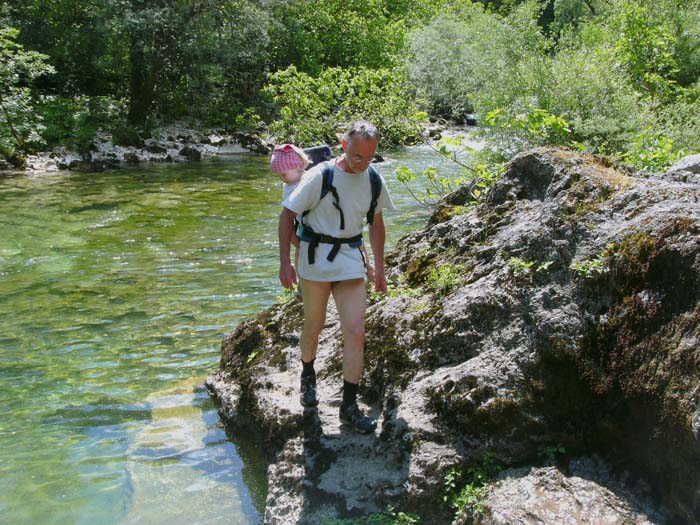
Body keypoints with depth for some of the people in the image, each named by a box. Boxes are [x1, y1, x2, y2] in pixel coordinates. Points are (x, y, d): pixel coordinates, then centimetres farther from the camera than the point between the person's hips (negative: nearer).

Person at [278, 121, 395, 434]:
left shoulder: (373, 180, 1)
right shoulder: (321, 176, -14)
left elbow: (376, 223, 14)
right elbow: (287, 215, -9)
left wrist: (379, 268, 12)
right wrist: (285, 262, -13)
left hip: (351, 262, 3)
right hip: (316, 258, -3)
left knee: (356, 332, -4)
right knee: (314, 326, 12)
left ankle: (349, 406, 5)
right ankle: (308, 376, 42)